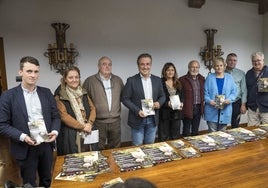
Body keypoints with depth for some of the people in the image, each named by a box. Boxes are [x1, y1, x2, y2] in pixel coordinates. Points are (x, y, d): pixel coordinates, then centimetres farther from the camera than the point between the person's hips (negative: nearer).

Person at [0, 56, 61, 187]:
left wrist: (55, 131, -11)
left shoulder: (46, 93, 2)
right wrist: (22, 137, -20)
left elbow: (56, 116, 6)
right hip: (26, 148, -3)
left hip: (46, 145, 3)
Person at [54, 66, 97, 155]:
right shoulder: (60, 96, -6)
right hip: (70, 136, -4)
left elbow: (92, 108, 9)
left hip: (88, 133, 5)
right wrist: (82, 126, -14)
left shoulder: (83, 93, 11)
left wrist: (90, 123, -8)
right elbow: (64, 116, -13)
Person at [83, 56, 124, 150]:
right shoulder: (90, 81, -6)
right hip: (98, 122, -3)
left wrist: (118, 109, 7)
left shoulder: (118, 80, 6)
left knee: (115, 149, 17)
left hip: (115, 121, 3)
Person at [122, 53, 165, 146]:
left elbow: (162, 96, 11)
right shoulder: (131, 80, -8)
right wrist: (137, 111, -19)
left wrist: (159, 103, -11)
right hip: (137, 119, -3)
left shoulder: (157, 80, 4)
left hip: (153, 120, 4)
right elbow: (125, 98, -8)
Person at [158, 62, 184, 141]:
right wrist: (167, 103, -20)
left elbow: (182, 96, 15)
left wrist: (181, 103, -4)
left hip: (176, 113, 5)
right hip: (164, 114, -5)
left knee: (176, 137, 15)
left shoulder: (178, 83, 12)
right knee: (164, 138, 4)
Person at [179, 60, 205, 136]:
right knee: (186, 132, 5)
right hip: (188, 109, -5)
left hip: (198, 108, 5)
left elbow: (203, 92, 16)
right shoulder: (183, 79, -7)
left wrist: (203, 103, 9)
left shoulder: (202, 78, 9)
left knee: (195, 131, 17)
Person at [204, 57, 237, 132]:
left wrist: (229, 99, -13)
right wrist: (209, 101, -17)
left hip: (225, 111, 2)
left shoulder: (229, 77, 7)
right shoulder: (209, 78, 1)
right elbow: (205, 93, 0)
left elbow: (234, 92, 5)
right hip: (212, 111, -2)